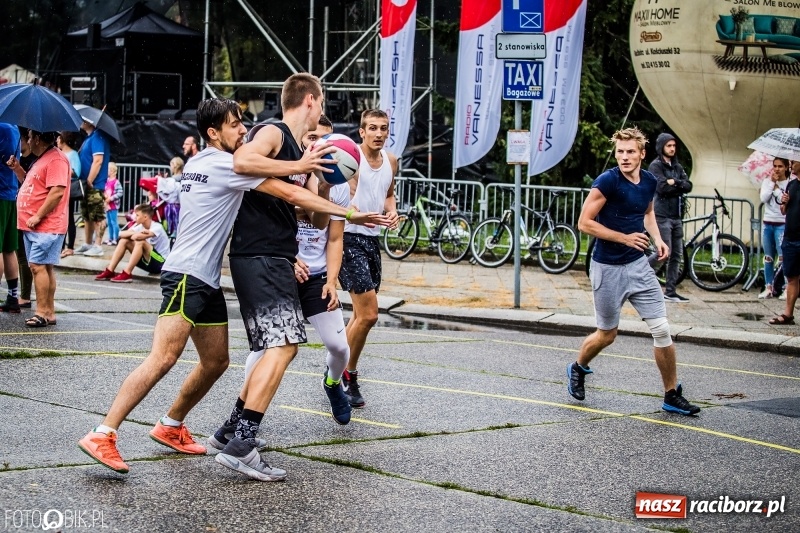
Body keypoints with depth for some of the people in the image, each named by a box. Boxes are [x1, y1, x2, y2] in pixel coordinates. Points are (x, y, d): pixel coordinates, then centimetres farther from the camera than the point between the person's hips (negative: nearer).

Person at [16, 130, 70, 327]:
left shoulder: (56, 159, -13)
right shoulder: (42, 159, 20)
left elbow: (57, 192, -22)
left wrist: (38, 216, -22)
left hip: (47, 226, -10)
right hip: (33, 226, 10)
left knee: (38, 266, -13)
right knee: (44, 267, 10)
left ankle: (42, 312, -13)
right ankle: (49, 312, 12)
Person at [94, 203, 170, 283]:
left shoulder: (157, 227, -18)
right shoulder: (141, 227, 4)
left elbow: (138, 237, -35)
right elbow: (121, 234, -6)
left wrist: (132, 236, -13)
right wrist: (134, 233, -22)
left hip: (161, 263, -8)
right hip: (148, 262, 8)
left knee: (140, 242, -30)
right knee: (124, 240, -2)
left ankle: (127, 274, -29)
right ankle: (110, 271, -9)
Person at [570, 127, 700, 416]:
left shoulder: (650, 181, 2)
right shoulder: (608, 181, -17)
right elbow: (585, 223, -16)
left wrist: (657, 239, 5)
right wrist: (625, 238, -20)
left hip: (638, 265, 5)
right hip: (608, 269, -5)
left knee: (662, 330, -2)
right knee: (607, 335, 9)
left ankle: (672, 395, 11)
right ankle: (577, 368, 40)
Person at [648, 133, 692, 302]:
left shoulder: (677, 167, 17)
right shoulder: (656, 166, -4)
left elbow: (688, 186, 5)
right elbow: (662, 187, -17)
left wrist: (674, 182, -11)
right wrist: (679, 186, -4)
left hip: (677, 216, 7)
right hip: (663, 216, -7)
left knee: (677, 255, 5)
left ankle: (670, 291, 8)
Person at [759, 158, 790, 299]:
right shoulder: (767, 182, 7)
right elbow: (763, 198, -6)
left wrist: (776, 186, -12)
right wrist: (772, 182, -9)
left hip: (782, 224, -5)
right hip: (767, 223, 5)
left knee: (783, 257, -11)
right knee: (768, 258, 9)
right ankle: (768, 288, 13)